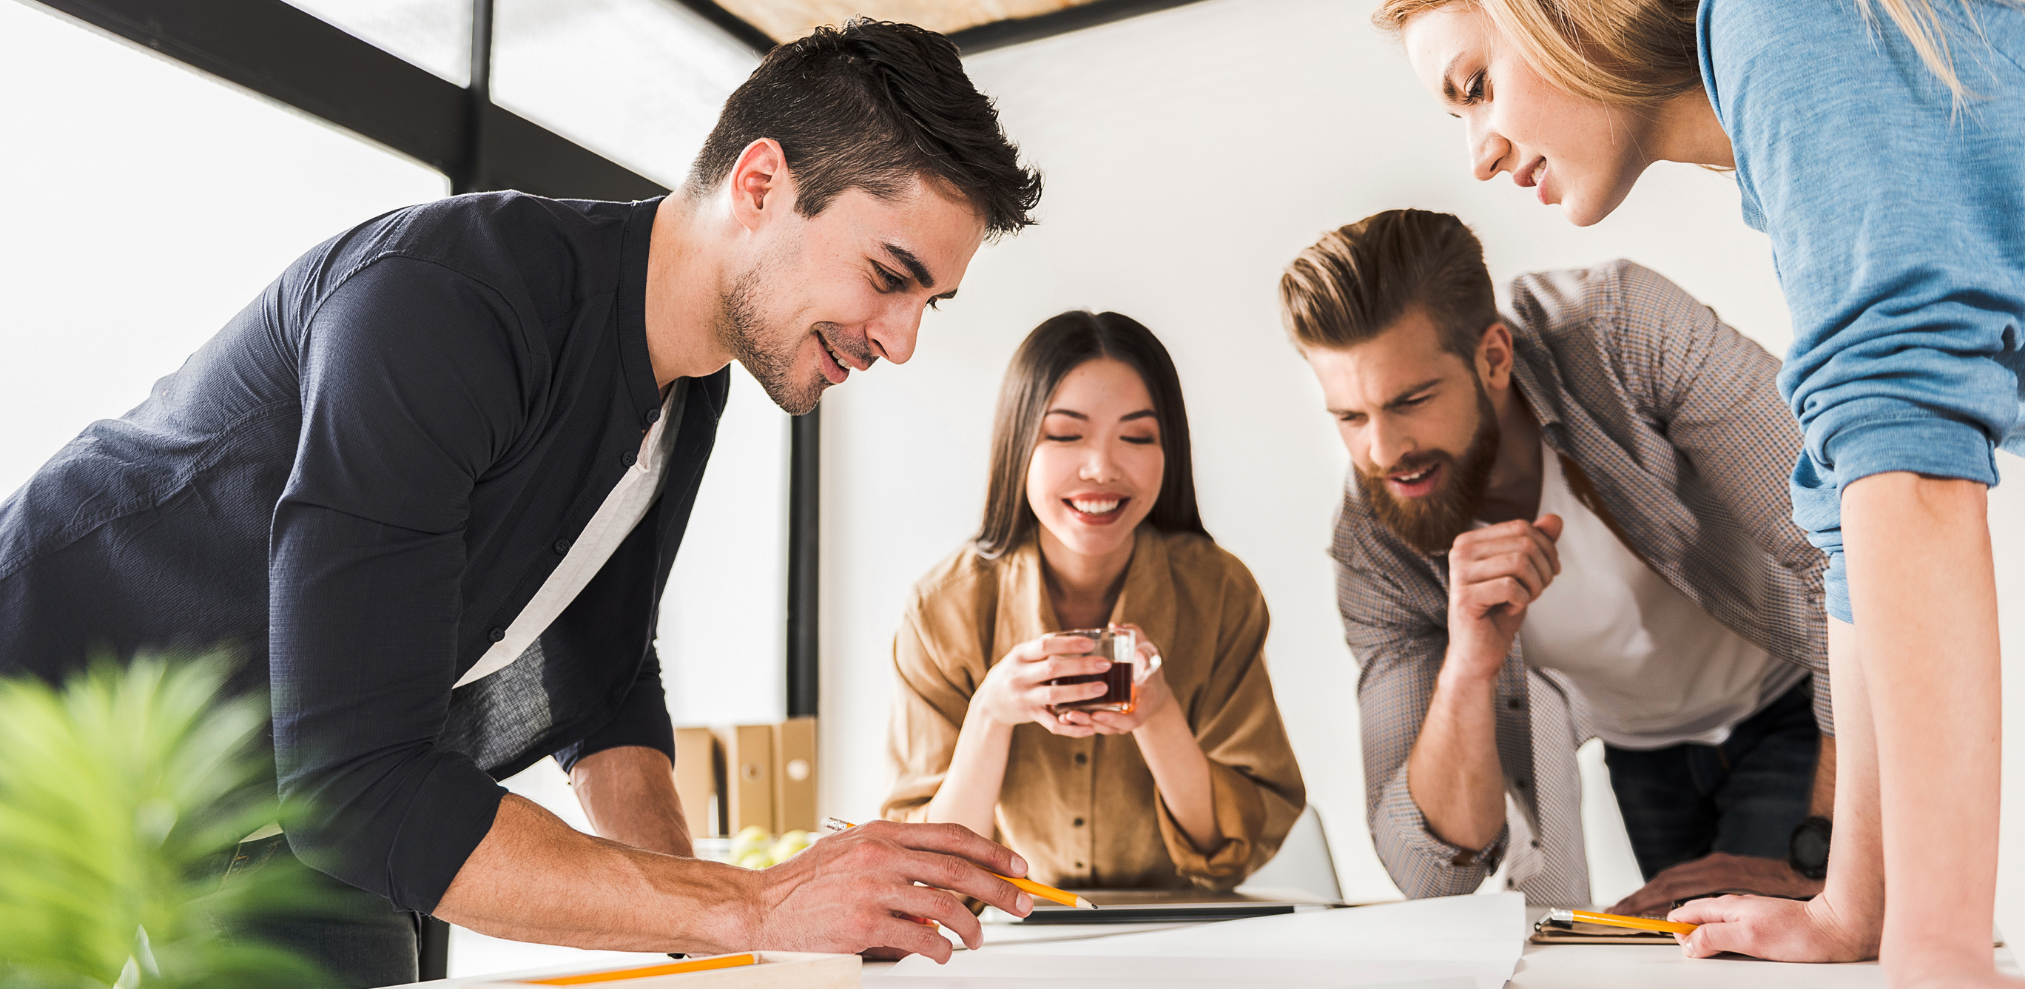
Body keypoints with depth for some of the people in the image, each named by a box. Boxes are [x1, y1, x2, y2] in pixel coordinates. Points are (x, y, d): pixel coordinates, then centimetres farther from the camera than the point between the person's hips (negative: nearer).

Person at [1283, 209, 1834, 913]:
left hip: (1805, 709, -3)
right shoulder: (1372, 551, -20)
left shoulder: (1623, 330, -28)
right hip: (1646, 761, 3)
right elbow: (1435, 874, -20)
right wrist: (1466, 675, -40)